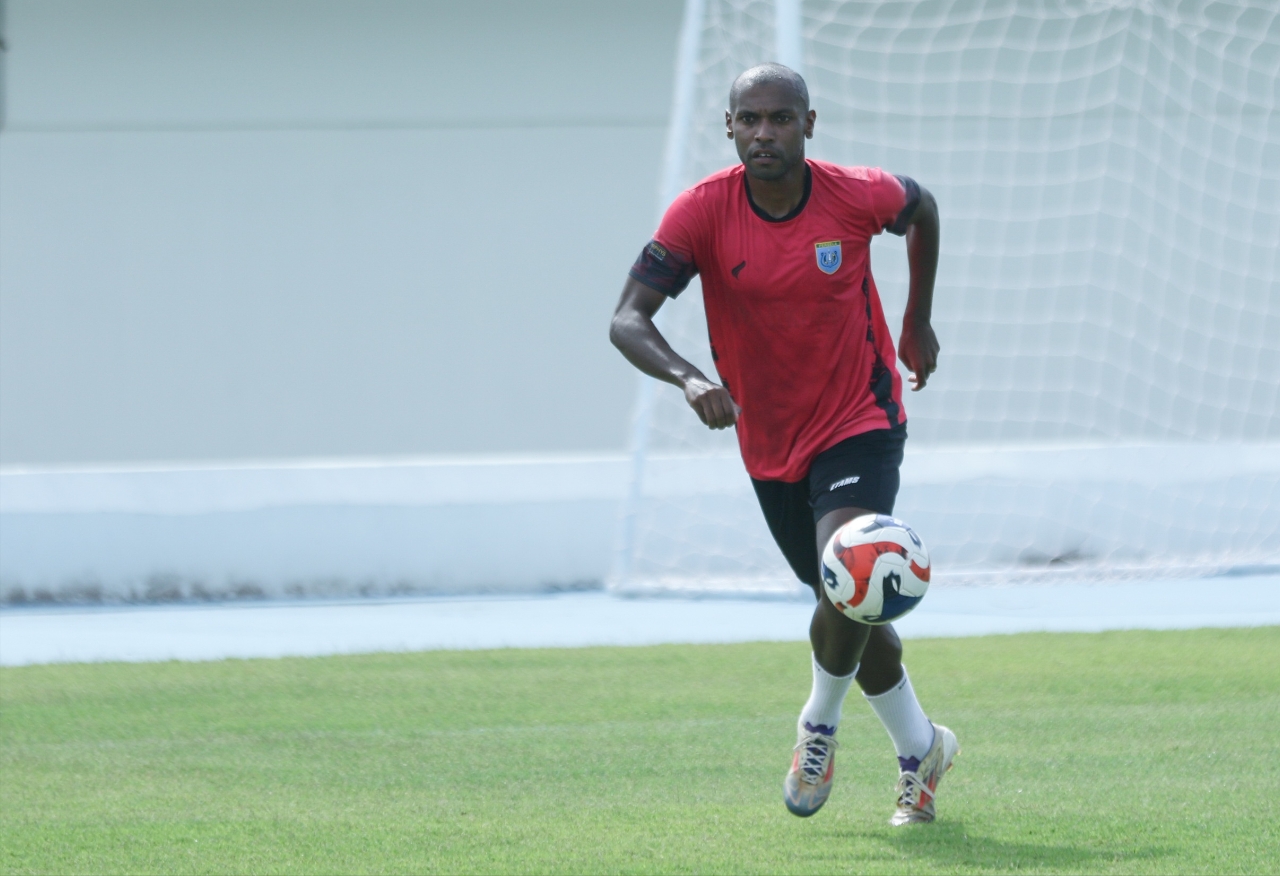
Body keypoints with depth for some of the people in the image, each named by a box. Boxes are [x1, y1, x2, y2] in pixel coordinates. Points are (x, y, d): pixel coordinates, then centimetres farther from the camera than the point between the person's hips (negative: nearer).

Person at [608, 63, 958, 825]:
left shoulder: (857, 196, -15)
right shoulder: (703, 212, -16)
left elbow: (922, 207, 9)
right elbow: (628, 321, -22)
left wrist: (919, 322, 14)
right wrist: (688, 379, -40)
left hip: (860, 425, -3)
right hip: (770, 445, 3)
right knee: (851, 614, 15)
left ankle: (821, 725, 3)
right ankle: (922, 750, 38)